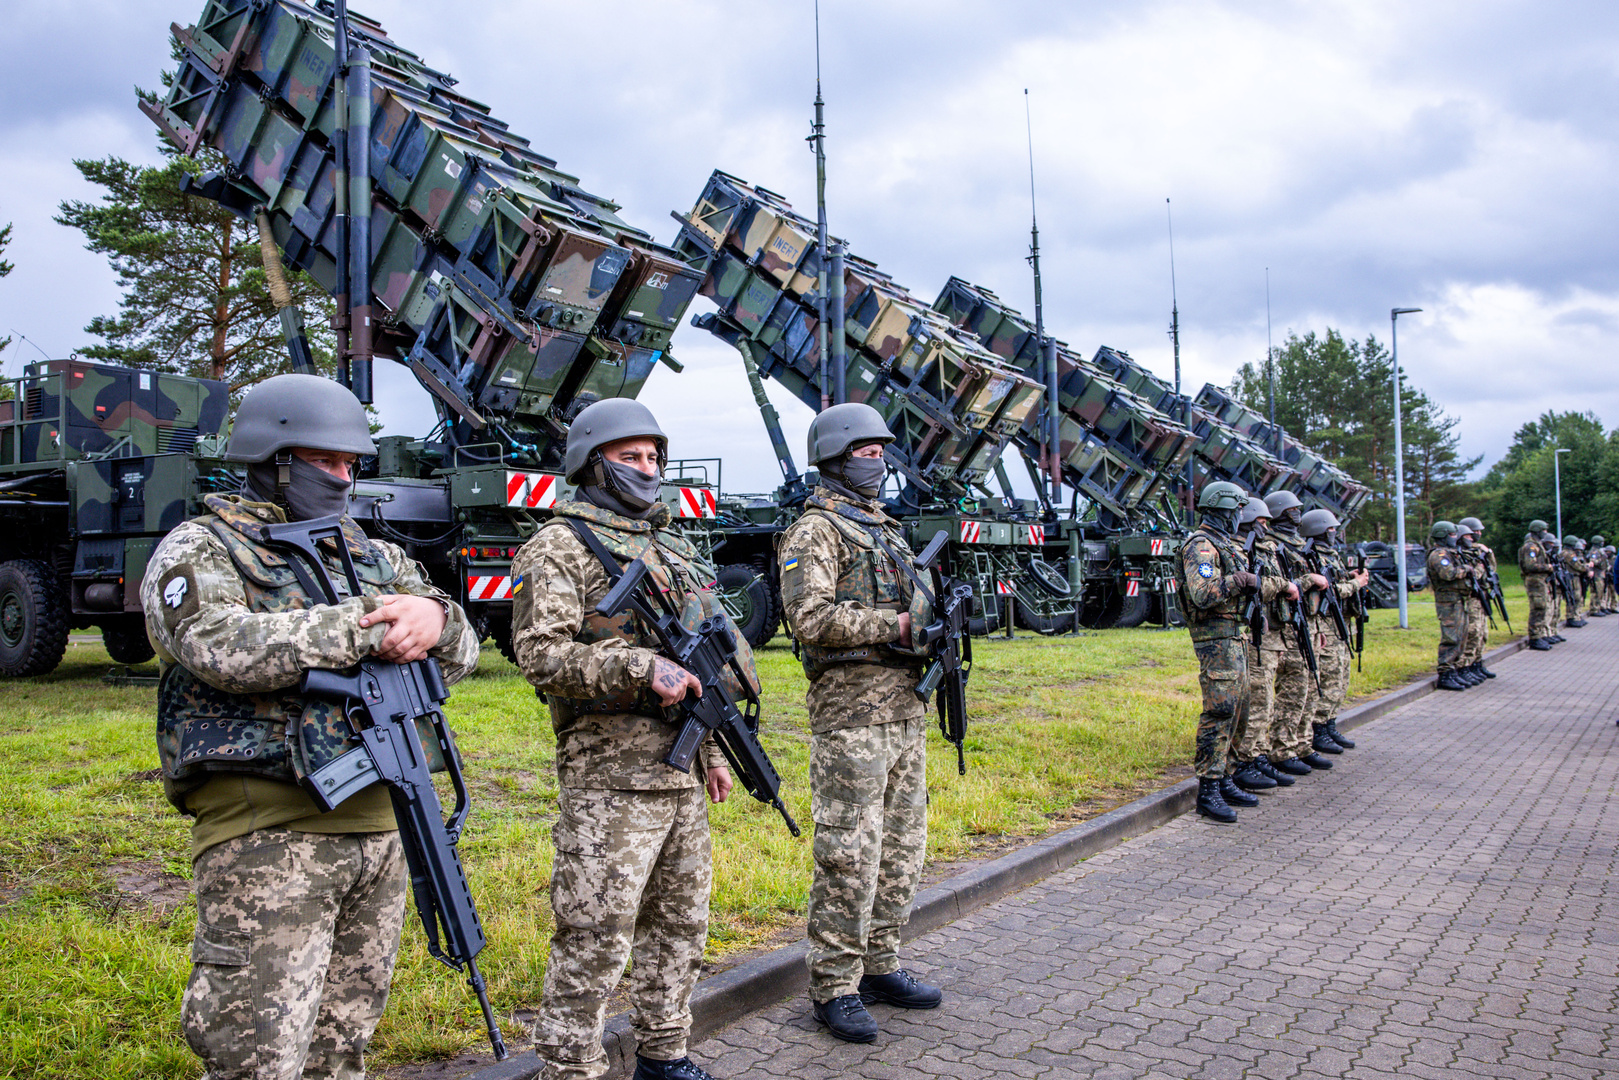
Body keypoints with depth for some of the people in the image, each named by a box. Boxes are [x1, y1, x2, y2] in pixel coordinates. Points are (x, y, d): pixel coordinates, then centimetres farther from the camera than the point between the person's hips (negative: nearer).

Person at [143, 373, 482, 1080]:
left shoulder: (373, 558, 17)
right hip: (265, 835, -6)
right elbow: (220, 646, -20)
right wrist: (371, 625, -18)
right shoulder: (198, 550, 0)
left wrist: (435, 616, -15)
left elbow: (461, 652, 10)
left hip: (377, 828, 6)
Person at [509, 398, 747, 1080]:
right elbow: (540, 653, -17)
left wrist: (712, 753, 20)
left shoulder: (669, 548, 19)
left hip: (680, 767, 8)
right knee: (595, 937, -4)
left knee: (679, 923, 17)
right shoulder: (560, 546, -6)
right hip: (610, 771, -8)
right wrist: (642, 668, -25)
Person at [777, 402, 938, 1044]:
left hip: (905, 707, 9)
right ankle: (833, 987, 8)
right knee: (849, 853, -4)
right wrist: (896, 625, -19)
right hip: (850, 707, -9)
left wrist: (937, 620, 5)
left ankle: (879, 966, 27)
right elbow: (811, 618, -19)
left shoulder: (885, 527, 20)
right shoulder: (816, 529, -7)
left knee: (901, 845, 14)